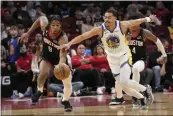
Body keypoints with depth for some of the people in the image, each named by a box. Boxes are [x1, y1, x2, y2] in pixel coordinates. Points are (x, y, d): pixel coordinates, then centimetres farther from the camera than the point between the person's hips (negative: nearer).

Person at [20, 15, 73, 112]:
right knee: (43, 73, -26)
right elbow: (40, 19, -2)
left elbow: (63, 57, -46)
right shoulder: (45, 26, -27)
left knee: (68, 81, -7)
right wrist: (28, 33, 1)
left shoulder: (63, 38, -37)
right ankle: (39, 91, 2)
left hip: (59, 57, -2)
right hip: (47, 56, 2)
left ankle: (65, 101, 17)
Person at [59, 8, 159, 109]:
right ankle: (142, 98, 27)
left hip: (124, 56, -3)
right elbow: (83, 36, -22)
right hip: (112, 59, 3)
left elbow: (136, 22, -1)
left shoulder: (122, 25, -19)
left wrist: (148, 19, 15)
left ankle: (145, 89, 3)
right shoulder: (100, 29, -19)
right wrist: (69, 44, -33)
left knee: (124, 82, -22)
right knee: (124, 87, 4)